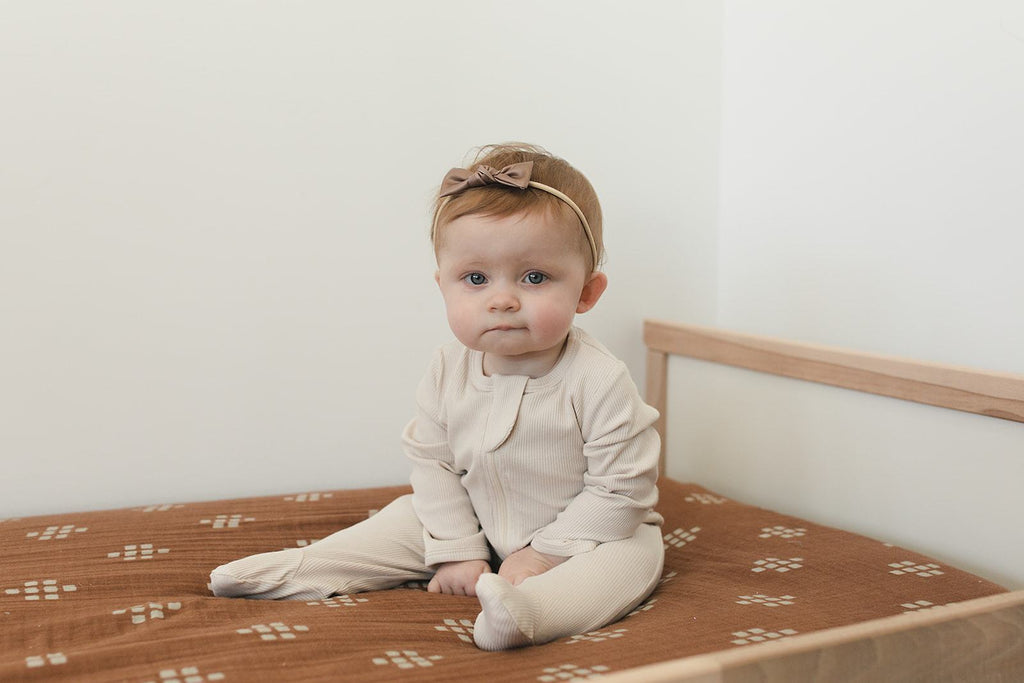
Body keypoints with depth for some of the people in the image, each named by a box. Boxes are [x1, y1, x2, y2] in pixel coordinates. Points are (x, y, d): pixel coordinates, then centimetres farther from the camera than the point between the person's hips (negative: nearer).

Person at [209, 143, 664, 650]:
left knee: (635, 552, -31)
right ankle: (295, 572, 9)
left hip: (586, 532, -5)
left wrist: (544, 554, -23)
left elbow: (621, 489, -22)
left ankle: (533, 607, -57)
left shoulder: (598, 381, -26)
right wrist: (458, 550, -8)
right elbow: (432, 462, -2)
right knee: (407, 518, 3)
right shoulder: (449, 372, -11)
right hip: (480, 526, 5)